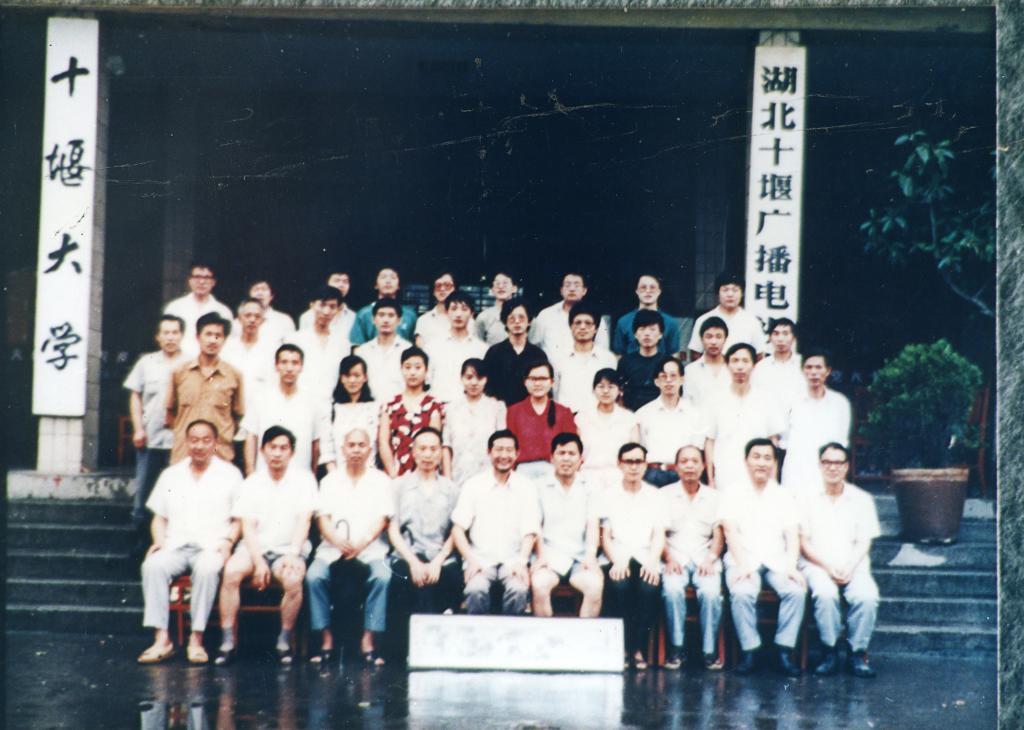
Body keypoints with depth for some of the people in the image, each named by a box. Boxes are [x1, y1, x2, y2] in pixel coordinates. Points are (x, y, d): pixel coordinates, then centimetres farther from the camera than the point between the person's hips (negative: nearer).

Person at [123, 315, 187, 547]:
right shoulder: (146, 362, 10)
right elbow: (135, 396, 13)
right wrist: (138, 429, 3)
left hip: (179, 439, -2)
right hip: (149, 438, 2)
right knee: (142, 491, 6)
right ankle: (141, 540, 17)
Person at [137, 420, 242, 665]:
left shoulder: (230, 474, 11)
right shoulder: (171, 475, 21)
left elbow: (239, 519, 7)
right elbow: (159, 516, 20)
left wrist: (228, 541, -10)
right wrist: (159, 541, 1)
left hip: (211, 546, -3)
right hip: (176, 545, 3)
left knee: (207, 569, -37)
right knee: (153, 565, -30)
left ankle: (197, 639, -31)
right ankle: (162, 639, -31)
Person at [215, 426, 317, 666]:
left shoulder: (303, 479, 6)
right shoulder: (252, 483, 9)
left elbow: (304, 520, -3)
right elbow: (248, 526, 0)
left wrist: (293, 554, -17)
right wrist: (259, 562, -15)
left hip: (288, 550, -1)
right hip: (255, 548, 2)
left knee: (293, 579, -33)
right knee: (232, 570, -29)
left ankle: (284, 641, -13)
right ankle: (228, 641, -21)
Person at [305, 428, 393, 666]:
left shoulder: (380, 480, 11)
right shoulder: (330, 481, 15)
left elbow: (382, 520, 2)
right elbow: (323, 519, 6)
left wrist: (361, 544, -15)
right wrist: (338, 542, -14)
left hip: (370, 548, -1)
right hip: (333, 549, 1)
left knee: (382, 576, -32)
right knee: (314, 576, -28)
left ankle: (368, 641, -25)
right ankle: (326, 641, -19)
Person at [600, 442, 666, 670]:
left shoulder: (654, 495, 15)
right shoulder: (609, 495, 13)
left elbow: (659, 534, 6)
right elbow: (605, 536, 6)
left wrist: (653, 561, -13)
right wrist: (616, 561, -14)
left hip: (645, 559, 0)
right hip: (618, 559, 0)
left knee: (649, 587, -33)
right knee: (619, 585, -34)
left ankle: (638, 649, -22)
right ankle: (622, 648, -23)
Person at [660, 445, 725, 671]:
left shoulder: (713, 497, 15)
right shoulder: (665, 495, 11)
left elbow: (719, 535, 8)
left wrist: (711, 559, -9)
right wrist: (669, 559, -12)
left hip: (704, 559, 1)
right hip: (675, 557, -1)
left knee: (711, 591, -30)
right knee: (672, 589, -32)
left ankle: (709, 650, -18)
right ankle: (676, 647, -21)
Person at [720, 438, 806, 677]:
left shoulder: (785, 497, 17)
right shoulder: (733, 495, 10)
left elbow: (792, 535, 6)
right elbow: (731, 532, -2)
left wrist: (791, 566, -12)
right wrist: (742, 565, -18)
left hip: (777, 561, 2)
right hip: (743, 560, -2)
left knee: (797, 590, -28)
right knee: (742, 593, -33)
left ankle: (784, 651, -21)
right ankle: (748, 650, -22)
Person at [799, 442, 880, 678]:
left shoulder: (861, 499, 11)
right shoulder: (808, 498, 6)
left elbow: (864, 543, 7)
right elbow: (804, 543, 3)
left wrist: (849, 568, -12)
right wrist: (828, 567, -12)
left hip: (852, 566, 1)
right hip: (816, 564, -1)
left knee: (867, 596, -30)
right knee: (825, 594, -34)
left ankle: (858, 654, -16)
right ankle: (830, 652, -19)